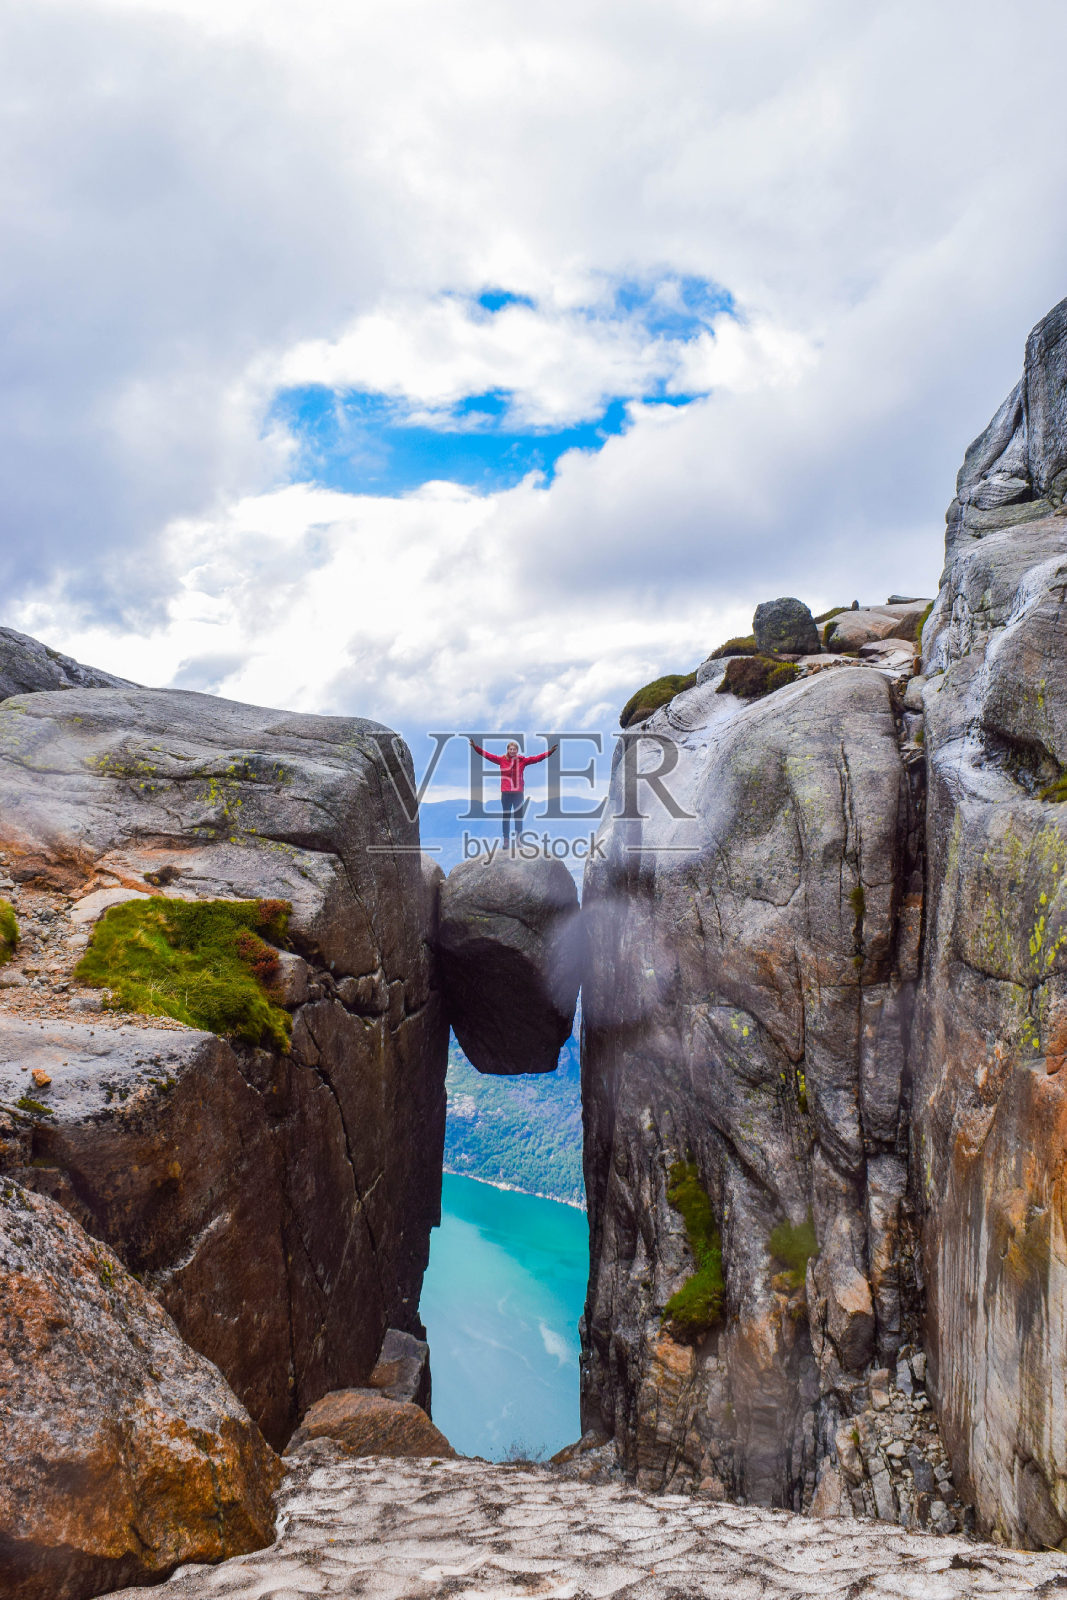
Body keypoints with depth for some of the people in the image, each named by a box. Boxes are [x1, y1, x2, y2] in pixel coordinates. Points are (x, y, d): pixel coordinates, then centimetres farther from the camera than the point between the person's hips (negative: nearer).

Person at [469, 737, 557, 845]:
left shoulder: (522, 760, 2)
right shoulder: (502, 760, 0)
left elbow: (537, 758, -2)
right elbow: (487, 755, -5)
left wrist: (550, 751, -11)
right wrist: (475, 746, -14)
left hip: (518, 792, 1)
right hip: (505, 793, 0)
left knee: (518, 816, 6)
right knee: (505, 816, 6)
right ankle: (506, 839, 13)